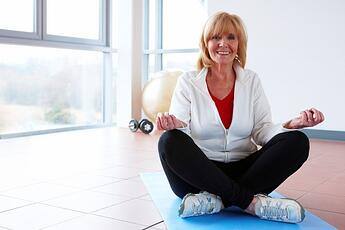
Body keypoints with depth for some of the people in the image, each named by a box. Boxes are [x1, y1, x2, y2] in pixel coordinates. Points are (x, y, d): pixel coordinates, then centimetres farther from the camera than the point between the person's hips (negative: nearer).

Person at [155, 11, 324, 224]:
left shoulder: (251, 81, 8)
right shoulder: (188, 82, 3)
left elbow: (262, 130, 2)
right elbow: (179, 130, -6)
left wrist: (293, 124, -18)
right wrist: (173, 125, -30)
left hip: (243, 170, 2)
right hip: (199, 173, -2)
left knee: (297, 141, -18)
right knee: (169, 141, -31)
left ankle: (215, 199, -28)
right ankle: (252, 202, -28)